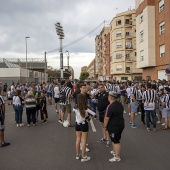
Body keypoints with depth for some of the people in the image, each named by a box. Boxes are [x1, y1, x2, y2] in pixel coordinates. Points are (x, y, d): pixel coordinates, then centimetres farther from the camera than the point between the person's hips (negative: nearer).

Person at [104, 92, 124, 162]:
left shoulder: (110, 107, -25)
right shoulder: (120, 104, 2)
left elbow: (106, 118, -21)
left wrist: (104, 126, -5)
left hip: (113, 127, -9)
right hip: (121, 124, 9)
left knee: (116, 141, 2)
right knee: (115, 139, 24)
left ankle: (117, 157, 14)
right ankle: (114, 151, 42)